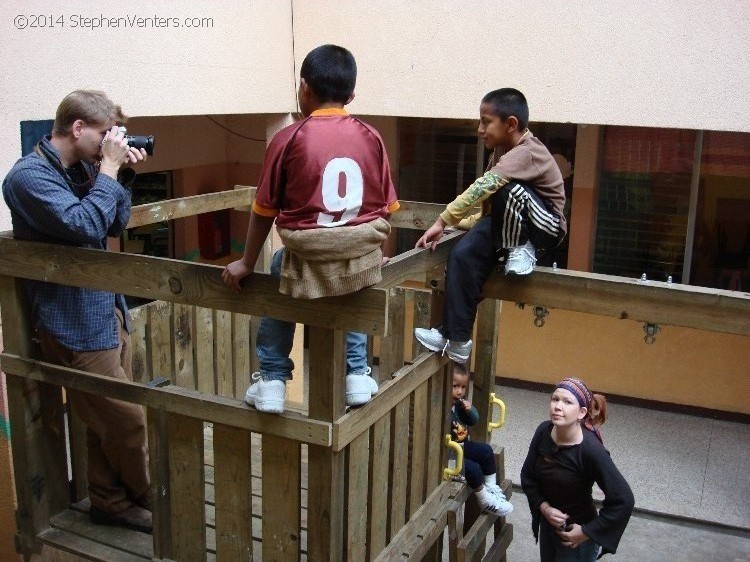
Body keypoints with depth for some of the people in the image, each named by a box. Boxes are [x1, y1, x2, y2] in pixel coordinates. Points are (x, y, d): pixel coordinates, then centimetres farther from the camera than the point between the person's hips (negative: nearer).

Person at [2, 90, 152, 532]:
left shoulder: (81, 168, 8)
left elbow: (116, 225, 14)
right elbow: (85, 226, -29)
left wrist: (121, 175, 1)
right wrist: (109, 169, -19)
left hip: (106, 309, 8)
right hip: (76, 322, -8)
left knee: (108, 419, 16)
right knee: (127, 420, 1)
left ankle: (110, 502, 31)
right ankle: (153, 501, 23)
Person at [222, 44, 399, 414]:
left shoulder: (288, 139, -5)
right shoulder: (370, 137, 3)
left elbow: (264, 210, 1)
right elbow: (386, 207, 8)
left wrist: (247, 263, 14)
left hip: (309, 262, -2)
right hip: (363, 260, 3)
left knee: (277, 281, 31)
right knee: (352, 295, 38)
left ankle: (272, 380, 28)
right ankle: (357, 374, 34)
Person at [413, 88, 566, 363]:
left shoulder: (525, 153, -24)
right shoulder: (503, 151, 7)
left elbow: (483, 187, -38)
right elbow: (491, 205, 10)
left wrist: (443, 221, -40)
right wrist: (462, 222, -1)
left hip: (546, 227, -8)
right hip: (509, 223, 8)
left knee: (506, 188, -37)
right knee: (463, 253, -19)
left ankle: (522, 249, -12)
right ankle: (455, 338, -16)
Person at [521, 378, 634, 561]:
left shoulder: (591, 450, -29)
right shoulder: (543, 431, -15)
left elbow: (623, 500, -25)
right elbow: (528, 476, -1)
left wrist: (587, 532, -20)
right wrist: (544, 507, -15)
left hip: (575, 534, -5)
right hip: (547, 524, 5)